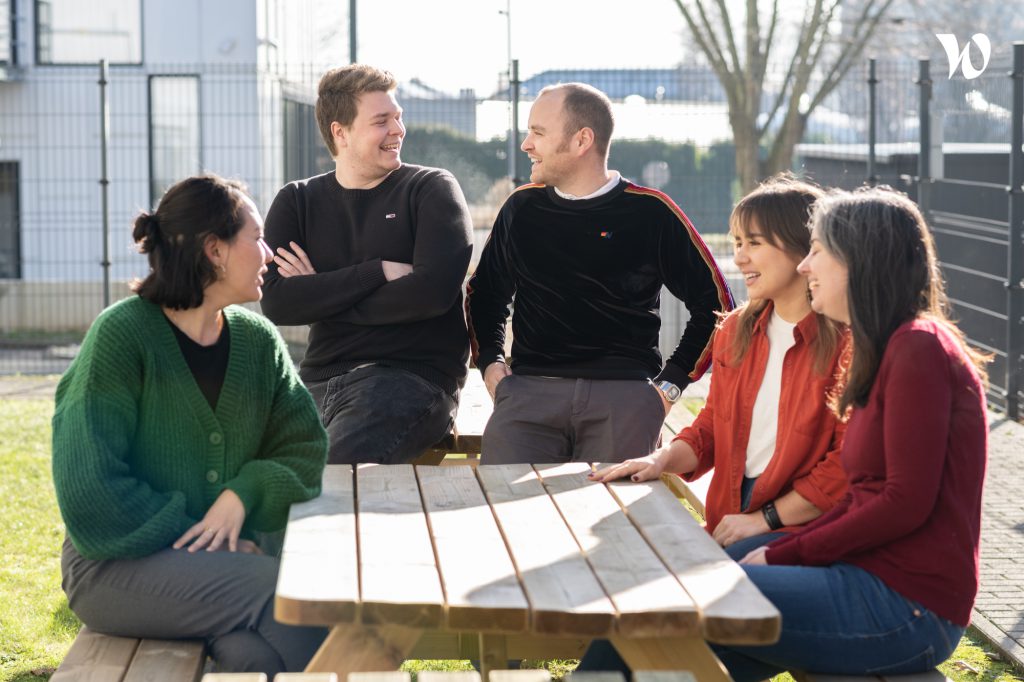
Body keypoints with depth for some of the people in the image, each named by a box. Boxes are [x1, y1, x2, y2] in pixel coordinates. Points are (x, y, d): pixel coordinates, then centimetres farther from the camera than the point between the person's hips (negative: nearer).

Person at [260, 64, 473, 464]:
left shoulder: (432, 190, 4)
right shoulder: (296, 202, 12)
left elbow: (433, 291, -13)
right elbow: (276, 302, -4)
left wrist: (322, 297, -5)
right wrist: (379, 272, -11)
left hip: (412, 375, -4)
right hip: (320, 380, 4)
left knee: (329, 475, -31)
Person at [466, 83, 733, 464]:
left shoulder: (651, 213, 4)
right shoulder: (522, 208, 15)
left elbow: (716, 306, 9)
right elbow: (484, 293, 30)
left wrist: (670, 385, 3)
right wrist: (490, 363, 14)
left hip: (623, 393, -2)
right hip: (529, 387, 2)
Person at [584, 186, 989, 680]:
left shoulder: (919, 349, -12)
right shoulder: (888, 350, 20)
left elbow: (907, 501, -18)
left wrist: (786, 553, -10)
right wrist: (778, 552, 4)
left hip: (904, 604, -9)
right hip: (872, 579, 9)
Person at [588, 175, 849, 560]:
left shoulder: (845, 341, -11)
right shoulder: (735, 331, 15)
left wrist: (765, 519, -12)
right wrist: (662, 460, 1)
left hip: (804, 526, -7)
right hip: (732, 518, 7)